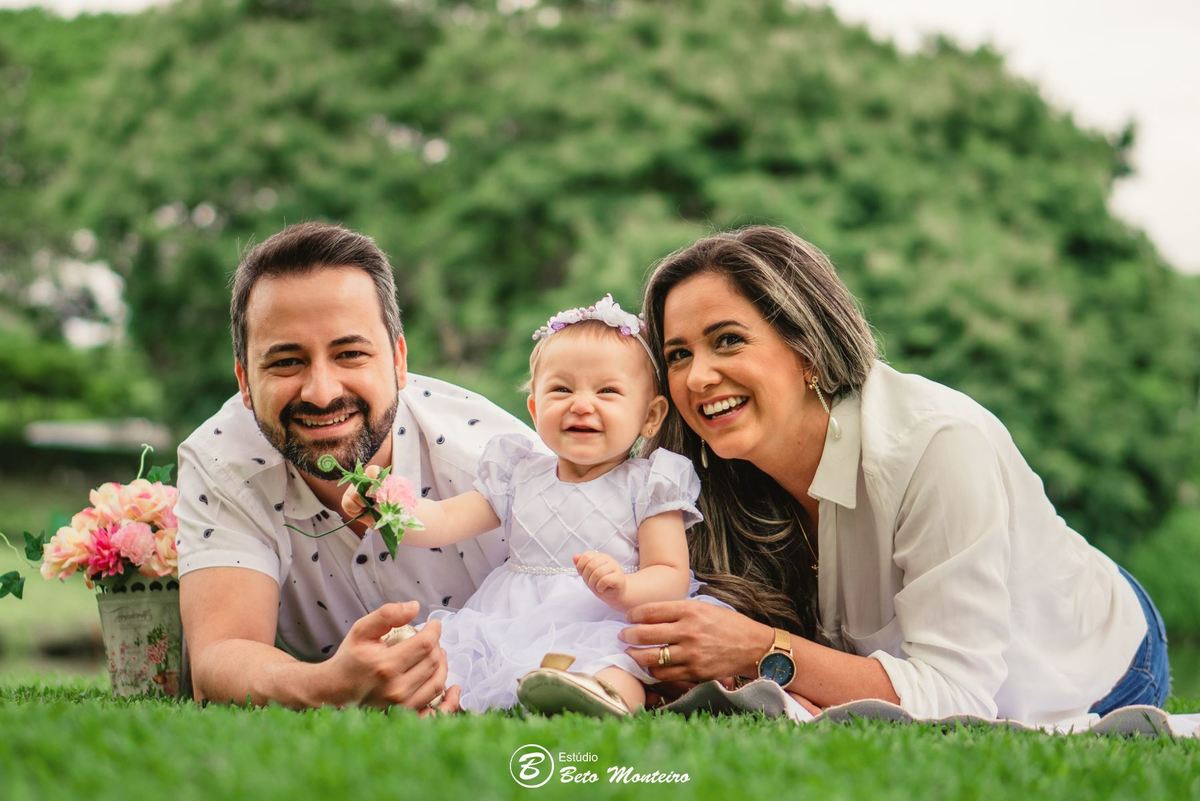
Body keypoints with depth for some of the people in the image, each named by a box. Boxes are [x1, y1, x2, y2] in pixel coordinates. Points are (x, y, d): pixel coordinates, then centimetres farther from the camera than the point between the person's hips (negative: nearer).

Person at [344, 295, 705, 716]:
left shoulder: (646, 485, 7)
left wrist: (624, 589, -25)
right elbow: (444, 521, 12)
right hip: (502, 629, 6)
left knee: (613, 667, -43)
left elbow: (672, 576, -1)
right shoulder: (519, 476, 20)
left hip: (597, 633, -6)